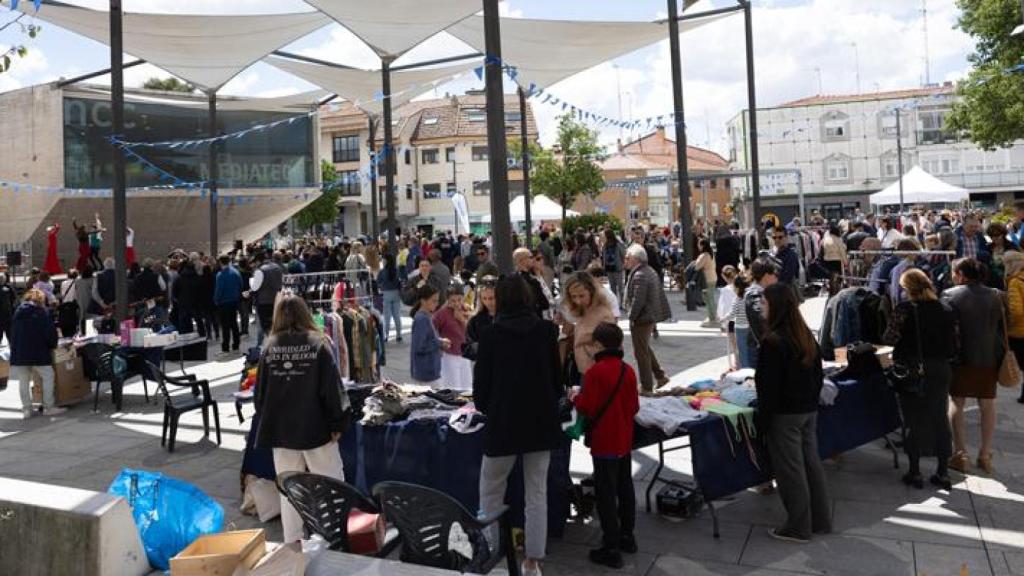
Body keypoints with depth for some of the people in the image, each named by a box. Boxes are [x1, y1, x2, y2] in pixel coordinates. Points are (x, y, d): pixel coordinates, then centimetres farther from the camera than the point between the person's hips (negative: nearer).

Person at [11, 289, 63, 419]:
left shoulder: (18, 311, 12)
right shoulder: (43, 311, -3)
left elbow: (13, 331, 15)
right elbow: (51, 331, -7)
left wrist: (15, 348, 21)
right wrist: (52, 346, 8)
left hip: (19, 352, 5)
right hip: (38, 352, -5)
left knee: (23, 380, 9)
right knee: (48, 376, 4)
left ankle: (26, 409, 11)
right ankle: (48, 407, 3)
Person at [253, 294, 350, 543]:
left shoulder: (270, 347, -2)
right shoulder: (318, 344, -9)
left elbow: (260, 391, 4)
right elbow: (332, 388, -10)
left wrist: (267, 421, 17)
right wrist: (338, 422, -2)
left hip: (279, 430, 3)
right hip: (315, 428, -3)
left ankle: (293, 542, 19)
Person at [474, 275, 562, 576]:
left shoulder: (492, 335, -7)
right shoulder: (547, 330, -2)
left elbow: (481, 380, -1)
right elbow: (557, 376, 5)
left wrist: (485, 407, 18)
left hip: (503, 421, -2)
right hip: (541, 421, 2)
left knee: (491, 492, 14)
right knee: (537, 494, 10)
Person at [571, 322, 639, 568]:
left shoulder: (594, 372, -18)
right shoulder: (628, 370, 0)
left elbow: (587, 407, -18)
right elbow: (634, 407, 5)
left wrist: (576, 398, 1)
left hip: (604, 442, -6)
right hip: (625, 440, 7)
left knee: (606, 495, 0)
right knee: (625, 488, 19)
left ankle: (611, 549, 5)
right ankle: (627, 536, 32)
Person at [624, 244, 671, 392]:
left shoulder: (639, 276, -22)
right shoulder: (650, 271, 10)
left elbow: (637, 301, -25)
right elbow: (658, 294, 16)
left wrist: (631, 317, -14)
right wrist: (656, 317, 18)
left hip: (641, 319, -10)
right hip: (651, 317, 10)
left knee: (641, 352, 2)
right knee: (646, 349, 24)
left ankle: (647, 387, 11)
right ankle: (660, 376, 28)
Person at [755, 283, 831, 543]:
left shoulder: (773, 341, -21)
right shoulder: (807, 336, 4)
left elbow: (768, 386, -19)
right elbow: (818, 375, 13)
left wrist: (763, 421, -12)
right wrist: (811, 401, 20)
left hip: (785, 414, -8)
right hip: (809, 411, 8)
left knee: (790, 470, 3)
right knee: (811, 463, 16)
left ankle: (798, 527, 14)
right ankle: (821, 520, 28)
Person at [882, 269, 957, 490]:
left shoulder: (905, 309, -11)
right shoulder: (946, 310, 3)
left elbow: (890, 338, -16)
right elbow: (954, 345, 2)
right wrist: (940, 355, 17)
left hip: (912, 370, -4)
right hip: (940, 370, 4)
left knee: (914, 420, 6)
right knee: (940, 419, 12)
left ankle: (915, 472, 11)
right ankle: (943, 473, 18)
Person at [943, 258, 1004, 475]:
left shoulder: (950, 295, -10)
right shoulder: (994, 296, 1)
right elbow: (1002, 328, 7)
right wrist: (1001, 356, 15)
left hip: (960, 359, -3)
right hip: (989, 359, 3)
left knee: (957, 404, 7)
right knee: (988, 406, 13)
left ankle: (960, 454, 6)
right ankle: (985, 455, 17)